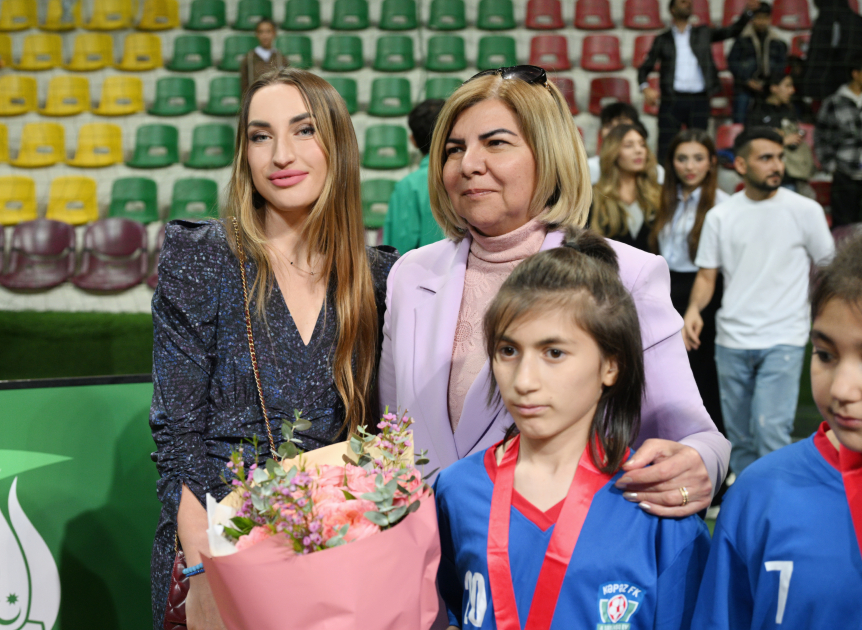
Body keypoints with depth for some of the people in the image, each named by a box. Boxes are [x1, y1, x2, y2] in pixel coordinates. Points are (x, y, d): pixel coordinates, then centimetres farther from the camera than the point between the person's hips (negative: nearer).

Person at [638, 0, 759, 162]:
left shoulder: (703, 33, 15)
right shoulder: (662, 39, 11)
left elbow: (732, 31, 11)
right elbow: (645, 68, 10)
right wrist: (645, 88, -9)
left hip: (699, 100, 1)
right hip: (672, 100, -1)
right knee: (665, 150, -4)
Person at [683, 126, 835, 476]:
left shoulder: (805, 210, -1)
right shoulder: (719, 216, 4)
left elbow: (827, 268, 6)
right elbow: (707, 275, 5)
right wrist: (694, 308, -14)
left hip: (783, 340, -3)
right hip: (731, 341, 3)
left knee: (770, 430, -16)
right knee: (739, 437, 11)